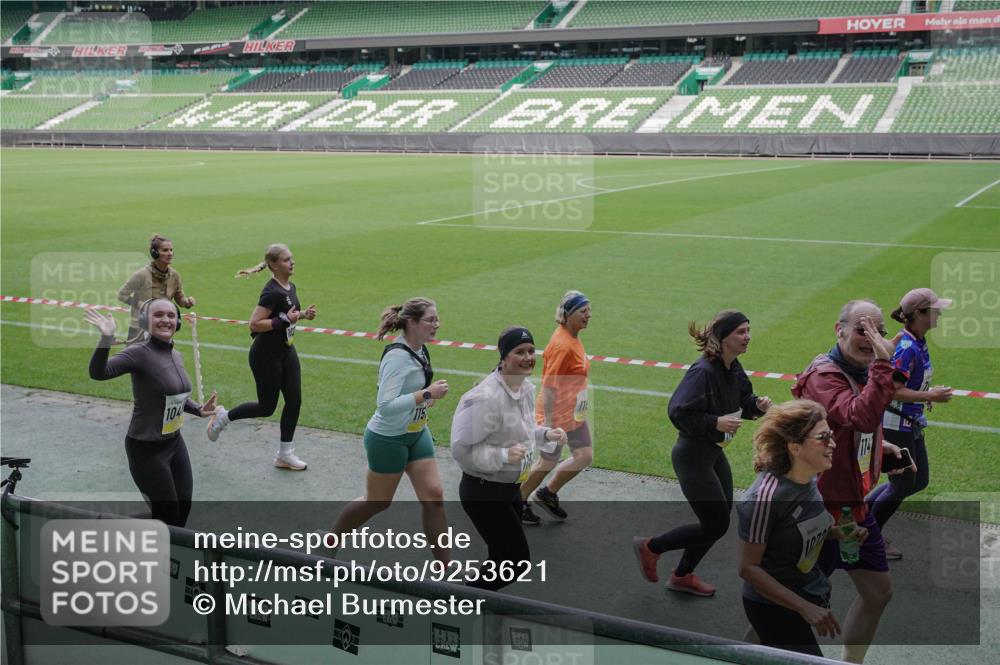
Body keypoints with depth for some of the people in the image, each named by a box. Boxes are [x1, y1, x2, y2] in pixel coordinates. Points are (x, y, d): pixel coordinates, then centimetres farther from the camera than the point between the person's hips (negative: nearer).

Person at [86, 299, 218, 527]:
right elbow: (98, 373, -35)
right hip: (147, 449, -8)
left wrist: (198, 410, 3)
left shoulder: (175, 355, 4)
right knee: (168, 517, 0)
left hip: (175, 442, 8)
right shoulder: (140, 353, -19)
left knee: (183, 510, 18)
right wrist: (107, 339, -50)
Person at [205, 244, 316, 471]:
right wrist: (284, 320, -28)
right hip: (266, 356, -9)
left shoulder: (290, 287, 6)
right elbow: (254, 324, -26)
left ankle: (285, 454, 17)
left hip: (286, 352, 9)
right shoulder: (272, 292, -23)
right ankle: (223, 417, 27)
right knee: (267, 407, 3)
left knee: (294, 401, 6)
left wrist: (303, 314, 4)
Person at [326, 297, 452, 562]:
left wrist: (424, 397, 7)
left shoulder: (419, 350, 2)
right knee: (377, 502, 9)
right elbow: (385, 406, -33)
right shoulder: (397, 356, -25)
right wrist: (426, 394, -33)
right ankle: (329, 543, 34)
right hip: (388, 438, -8)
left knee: (434, 496, 0)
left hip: (416, 434, 8)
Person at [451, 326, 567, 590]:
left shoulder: (527, 389, 2)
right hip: (483, 493, -9)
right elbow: (461, 449, -25)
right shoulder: (486, 398, -27)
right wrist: (503, 455, -32)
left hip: (511, 489, 9)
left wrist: (545, 434, 1)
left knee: (504, 560, 21)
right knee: (516, 560, -6)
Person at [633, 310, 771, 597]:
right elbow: (678, 412, -28)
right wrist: (715, 423, -30)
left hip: (714, 452, 9)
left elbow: (743, 399, 16)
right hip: (693, 455, -9)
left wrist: (757, 404, -4)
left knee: (720, 519, 17)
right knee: (716, 525, -3)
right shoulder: (703, 371, -26)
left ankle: (682, 575, 35)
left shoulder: (734, 369, 2)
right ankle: (650, 547, 16)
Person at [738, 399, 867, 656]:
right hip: (774, 608, -7)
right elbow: (748, 567, -23)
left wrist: (839, 533, -6)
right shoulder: (766, 495, -27)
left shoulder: (809, 479, -5)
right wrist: (805, 608, -25)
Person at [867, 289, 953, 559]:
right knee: (903, 485, 5)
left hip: (912, 423, 10)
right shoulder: (907, 348, -24)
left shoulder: (918, 342, 5)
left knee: (919, 481, 18)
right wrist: (929, 397, -25)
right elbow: (890, 389, -29)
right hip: (896, 424, -10)